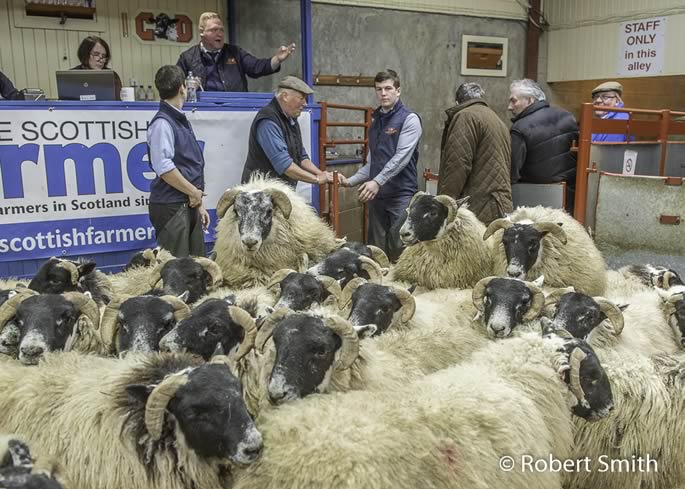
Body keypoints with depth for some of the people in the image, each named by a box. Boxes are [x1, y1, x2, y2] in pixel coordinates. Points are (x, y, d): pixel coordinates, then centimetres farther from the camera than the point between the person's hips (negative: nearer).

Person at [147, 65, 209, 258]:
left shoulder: (181, 121, 14)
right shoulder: (162, 123, -13)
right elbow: (164, 168, -21)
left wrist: (198, 204, 18)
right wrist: (194, 192, -11)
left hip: (188, 205, 9)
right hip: (171, 207, -9)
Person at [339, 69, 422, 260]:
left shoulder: (409, 119, -4)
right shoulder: (375, 121, 16)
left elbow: (401, 157, -16)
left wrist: (377, 181, -24)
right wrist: (351, 181, 5)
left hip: (401, 195, -6)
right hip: (377, 195, 7)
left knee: (399, 251, -6)